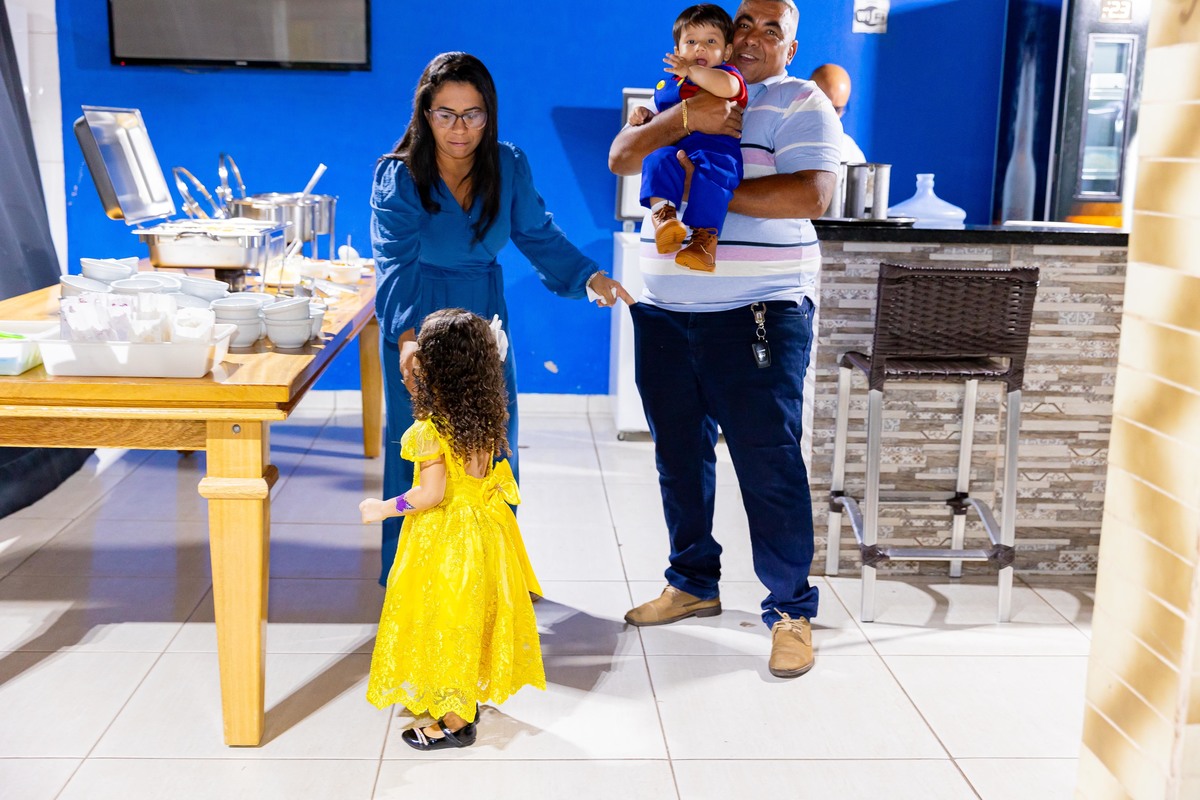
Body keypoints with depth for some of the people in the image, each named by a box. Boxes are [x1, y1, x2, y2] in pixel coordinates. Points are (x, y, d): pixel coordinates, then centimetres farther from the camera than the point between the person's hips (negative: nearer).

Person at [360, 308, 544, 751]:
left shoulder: (430, 428, -24)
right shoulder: (486, 415, -3)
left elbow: (431, 494, -25)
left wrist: (383, 508, -9)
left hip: (446, 537, -7)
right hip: (484, 527, 7)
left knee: (445, 621, 6)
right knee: (473, 613, 22)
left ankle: (455, 722, 17)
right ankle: (470, 695, 38)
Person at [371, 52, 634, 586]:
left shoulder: (509, 167, -7)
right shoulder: (398, 179, -17)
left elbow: (539, 235, 0)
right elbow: (396, 266, -26)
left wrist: (589, 277, -17)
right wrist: (406, 336, -41)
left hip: (485, 319, 4)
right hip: (418, 323, -3)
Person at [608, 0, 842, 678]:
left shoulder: (802, 104, 0)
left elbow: (811, 195, -16)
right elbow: (621, 158, 0)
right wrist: (685, 120, -16)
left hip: (758, 314, -5)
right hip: (664, 312, 5)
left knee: (769, 462, -5)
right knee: (679, 456, 13)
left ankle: (791, 608, 8)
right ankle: (694, 583, 29)